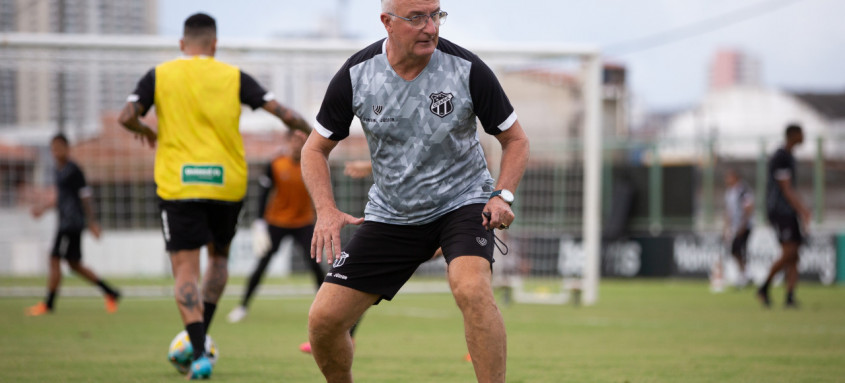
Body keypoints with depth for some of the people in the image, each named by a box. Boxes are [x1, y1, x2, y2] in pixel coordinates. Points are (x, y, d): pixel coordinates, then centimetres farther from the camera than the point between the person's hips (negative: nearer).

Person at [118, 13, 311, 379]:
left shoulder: (159, 76, 2)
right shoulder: (233, 77, 3)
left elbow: (127, 116, -7)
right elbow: (283, 113, -2)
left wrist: (144, 131, 15)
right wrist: (312, 132, 16)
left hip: (178, 186, -2)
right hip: (227, 184, 2)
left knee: (186, 270, -2)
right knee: (219, 256, 25)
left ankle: (198, 353, -17)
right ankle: (202, 335, 16)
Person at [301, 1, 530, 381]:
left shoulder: (467, 69, -15)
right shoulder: (356, 75, -11)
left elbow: (515, 139, -1)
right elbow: (315, 149, 2)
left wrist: (502, 195, -18)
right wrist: (326, 211, -14)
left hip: (462, 203, -3)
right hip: (390, 214, 3)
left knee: (472, 289, -34)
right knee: (323, 319, -3)